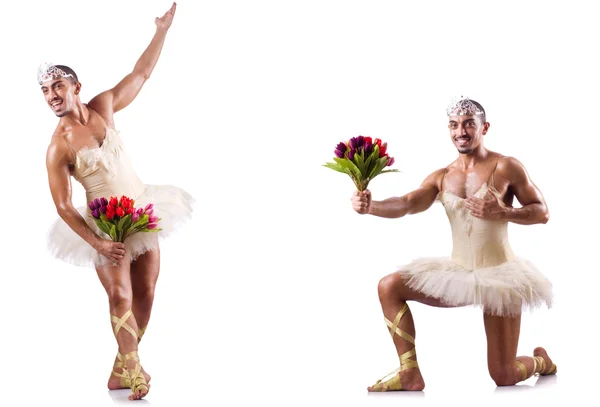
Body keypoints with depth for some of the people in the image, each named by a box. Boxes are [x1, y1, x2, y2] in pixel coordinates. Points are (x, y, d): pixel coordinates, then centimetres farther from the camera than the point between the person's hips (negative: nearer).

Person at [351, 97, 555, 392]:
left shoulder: (505, 167, -8)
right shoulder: (441, 178, 3)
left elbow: (542, 212, -5)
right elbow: (406, 204, -13)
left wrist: (502, 213, -23)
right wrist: (370, 206, -33)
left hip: (499, 275, -5)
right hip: (457, 273, 5)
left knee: (504, 376, -4)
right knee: (389, 286, -10)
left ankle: (541, 361, 34)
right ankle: (409, 373, -7)